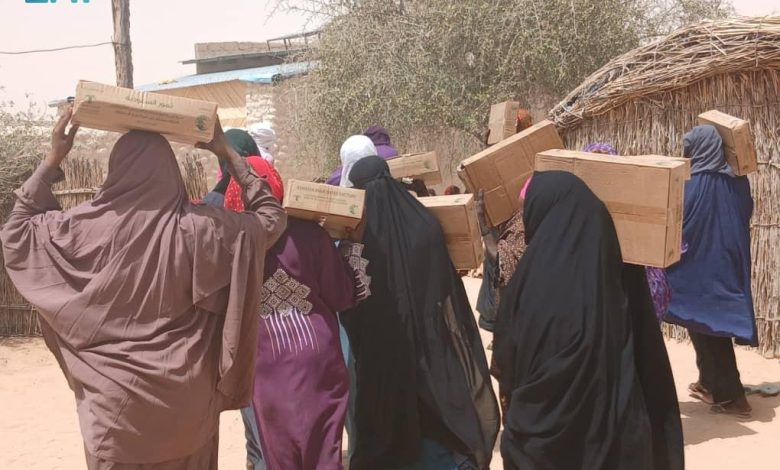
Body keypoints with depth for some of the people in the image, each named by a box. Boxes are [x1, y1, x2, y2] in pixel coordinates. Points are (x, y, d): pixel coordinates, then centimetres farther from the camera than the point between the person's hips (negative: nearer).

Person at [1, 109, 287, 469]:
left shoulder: (89, 226, -11)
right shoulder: (198, 227, -12)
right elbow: (272, 219, 4)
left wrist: (51, 161, 6)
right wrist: (230, 156, 6)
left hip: (115, 393, 0)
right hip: (185, 392, 0)